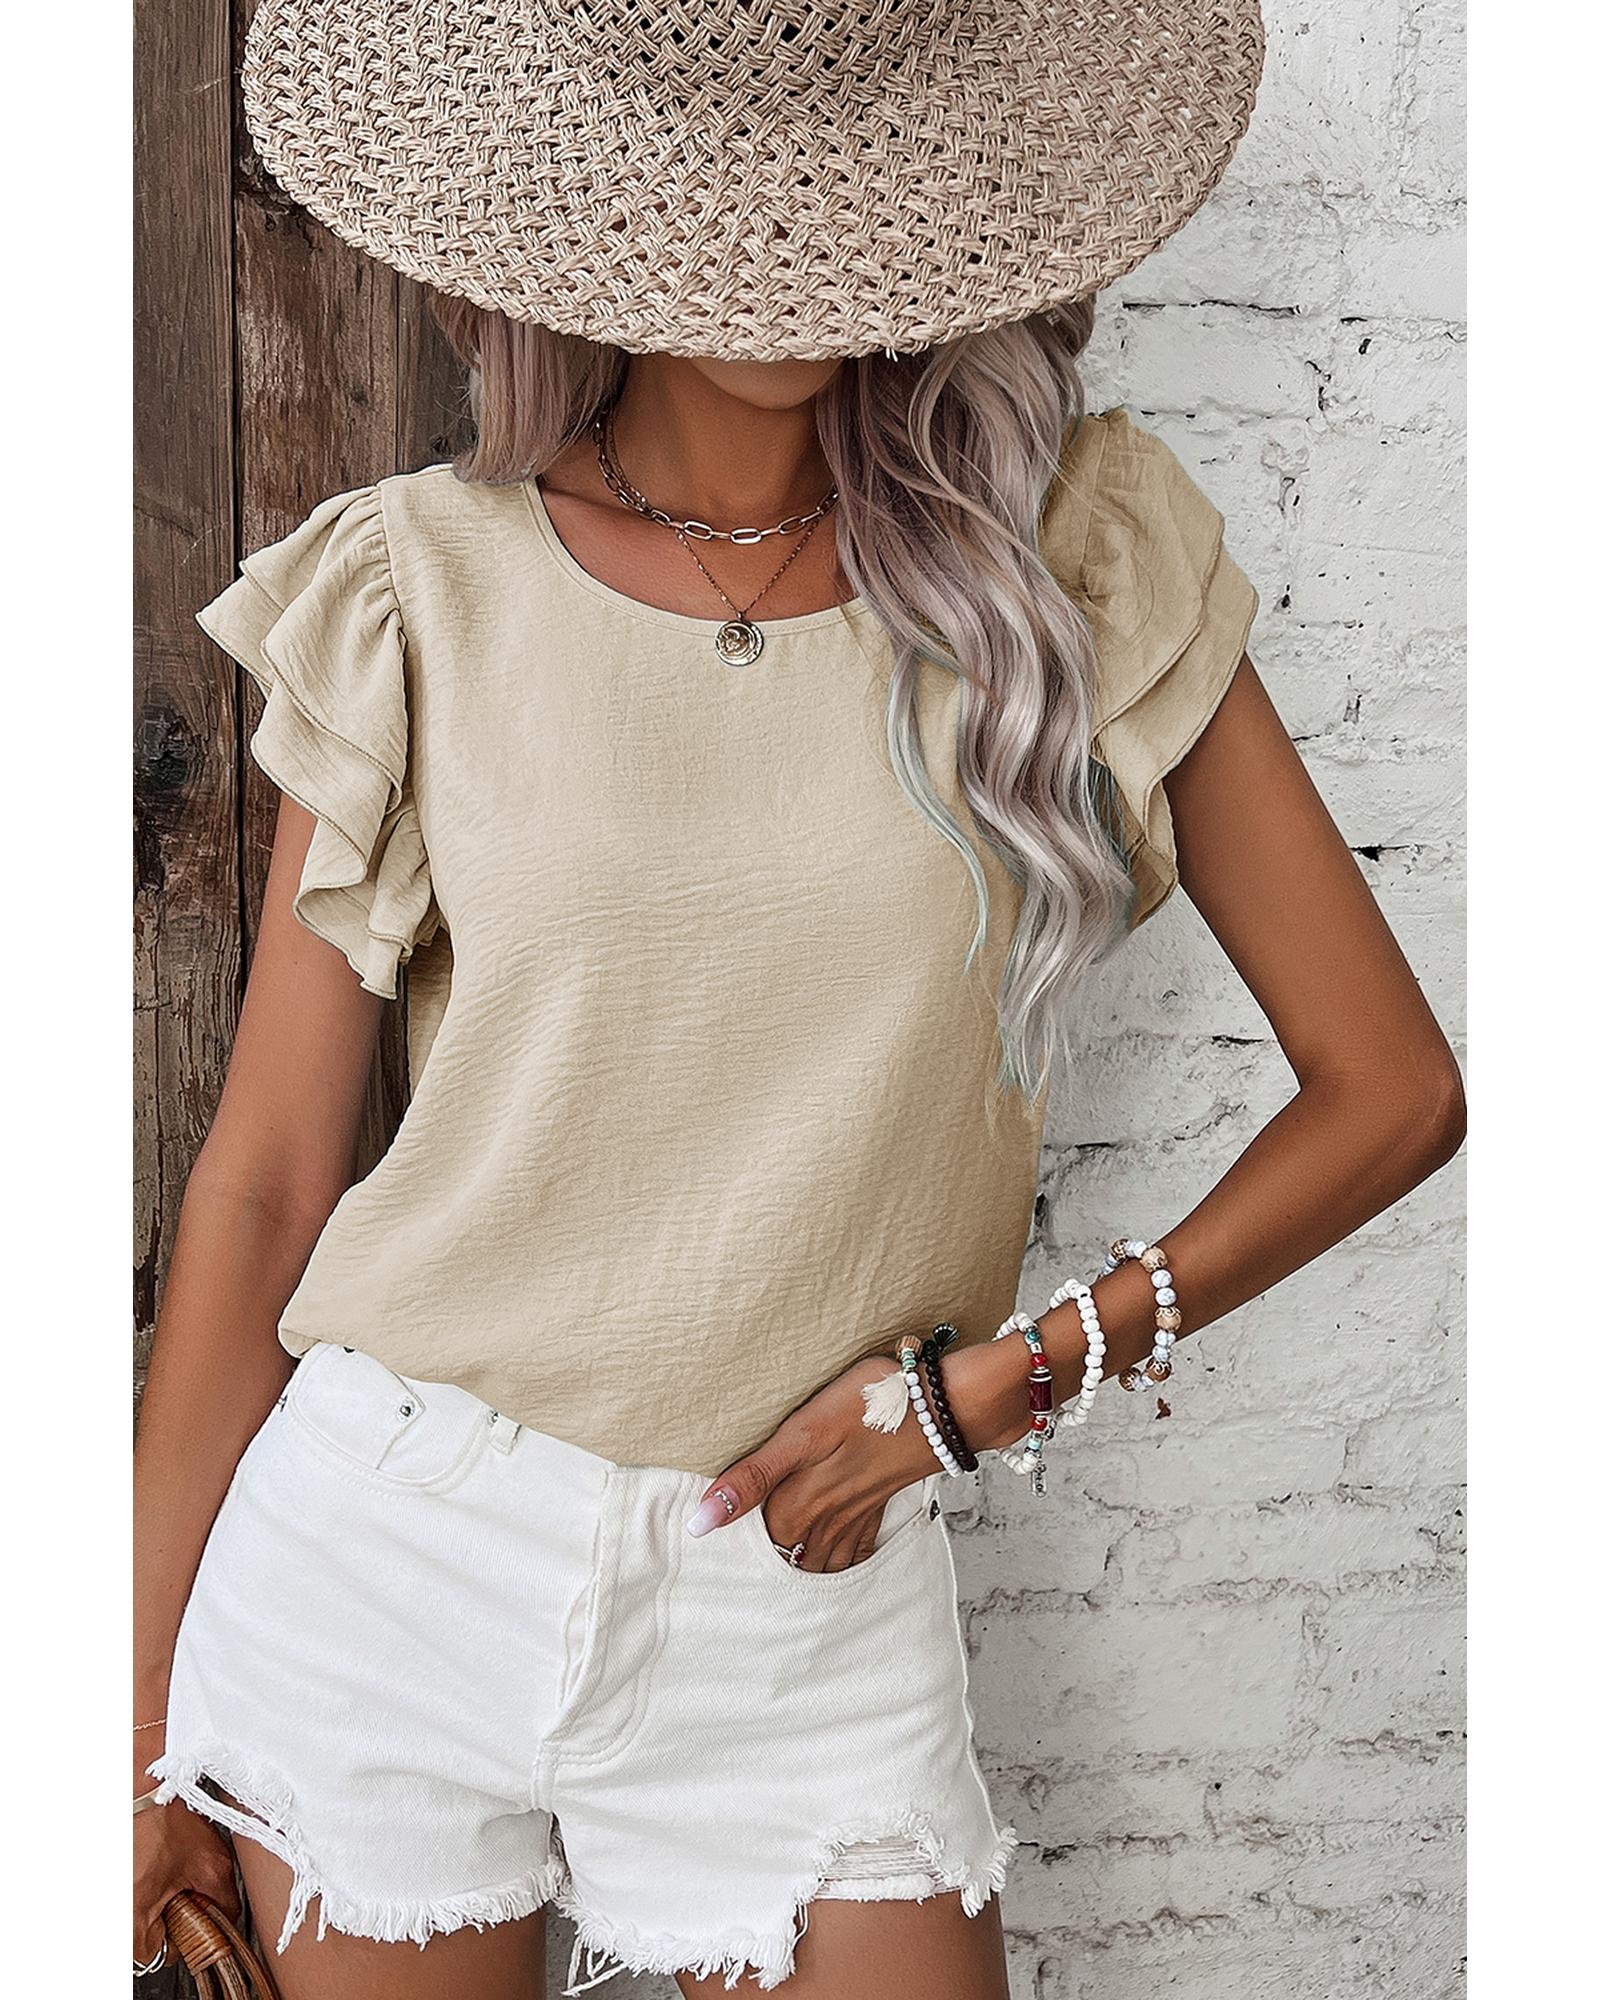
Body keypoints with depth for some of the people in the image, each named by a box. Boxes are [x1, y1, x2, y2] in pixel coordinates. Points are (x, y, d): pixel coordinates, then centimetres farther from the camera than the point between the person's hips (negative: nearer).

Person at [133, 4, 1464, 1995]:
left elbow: (1392, 1087, -1)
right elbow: (264, 1174, -1)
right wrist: (149, 1717, 2)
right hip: (385, 1539, 0)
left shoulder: (1079, 556, -4)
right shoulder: (429, 591, -4)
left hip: (807, 1607, 0)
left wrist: (1010, 1372, -7)